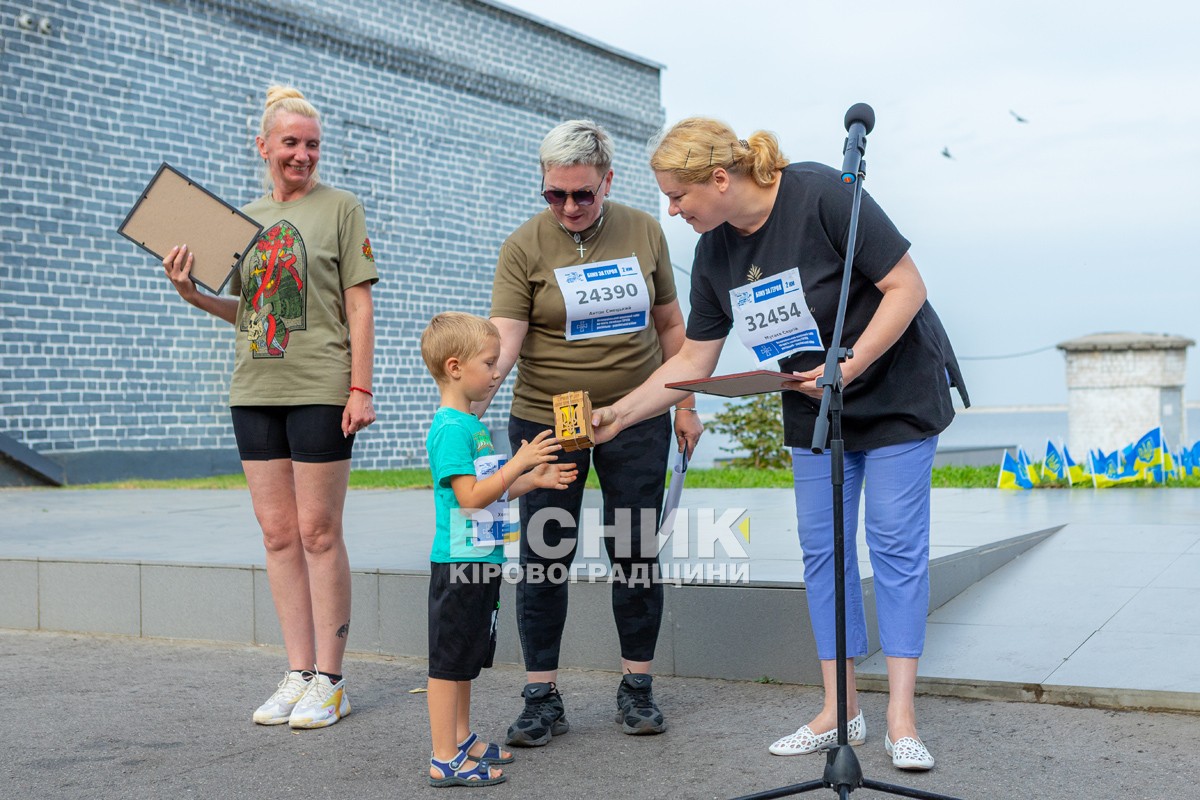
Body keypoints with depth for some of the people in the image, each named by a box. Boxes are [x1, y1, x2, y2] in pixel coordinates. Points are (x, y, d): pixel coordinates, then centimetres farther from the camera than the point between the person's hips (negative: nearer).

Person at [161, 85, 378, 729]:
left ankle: (328, 681, 5)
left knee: (318, 533, -3)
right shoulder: (246, 216, 16)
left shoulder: (339, 207, 2)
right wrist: (192, 293, 2)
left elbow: (359, 306, -3)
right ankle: (297, 673, 15)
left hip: (320, 389, -5)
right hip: (254, 389, 5)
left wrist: (361, 388, -10)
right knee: (278, 533, 6)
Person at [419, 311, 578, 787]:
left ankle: (461, 740, 30)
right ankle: (444, 761, 3)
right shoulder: (450, 428, -17)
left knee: (466, 658, 19)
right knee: (448, 660, -3)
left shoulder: (474, 425, 15)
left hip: (482, 560, 10)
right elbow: (470, 496, -23)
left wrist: (534, 479, 12)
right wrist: (520, 462, -20)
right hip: (458, 563, -10)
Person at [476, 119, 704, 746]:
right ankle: (542, 697, 10)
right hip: (546, 421, -2)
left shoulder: (644, 232, 4)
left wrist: (685, 405, 10)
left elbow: (669, 324, 12)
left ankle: (637, 688, 19)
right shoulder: (524, 247, -5)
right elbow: (505, 335, -16)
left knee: (636, 553, 6)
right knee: (544, 556, -1)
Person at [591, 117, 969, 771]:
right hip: (812, 408, 6)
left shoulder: (821, 195, -24)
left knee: (896, 543, -5)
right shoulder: (714, 252, -4)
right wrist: (617, 415, -4)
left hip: (896, 392, -6)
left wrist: (848, 367, -27)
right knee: (821, 547, 4)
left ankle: (901, 717, 0)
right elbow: (693, 361, 2)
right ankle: (839, 711, 12)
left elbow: (907, 287, -21)